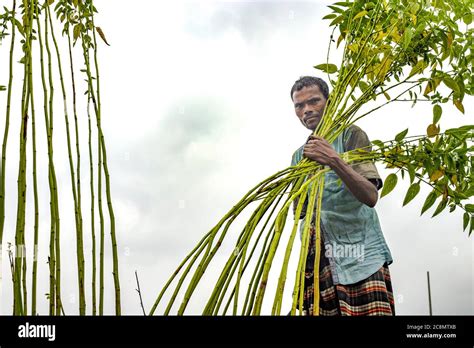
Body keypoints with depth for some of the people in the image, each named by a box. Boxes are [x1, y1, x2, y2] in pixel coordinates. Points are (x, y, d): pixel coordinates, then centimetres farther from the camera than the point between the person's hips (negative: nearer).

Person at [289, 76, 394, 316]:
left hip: (359, 255, -4)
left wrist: (334, 161, -25)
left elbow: (371, 196, -13)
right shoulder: (299, 155, 17)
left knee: (370, 311, -16)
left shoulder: (351, 135, 1)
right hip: (318, 259, 4)